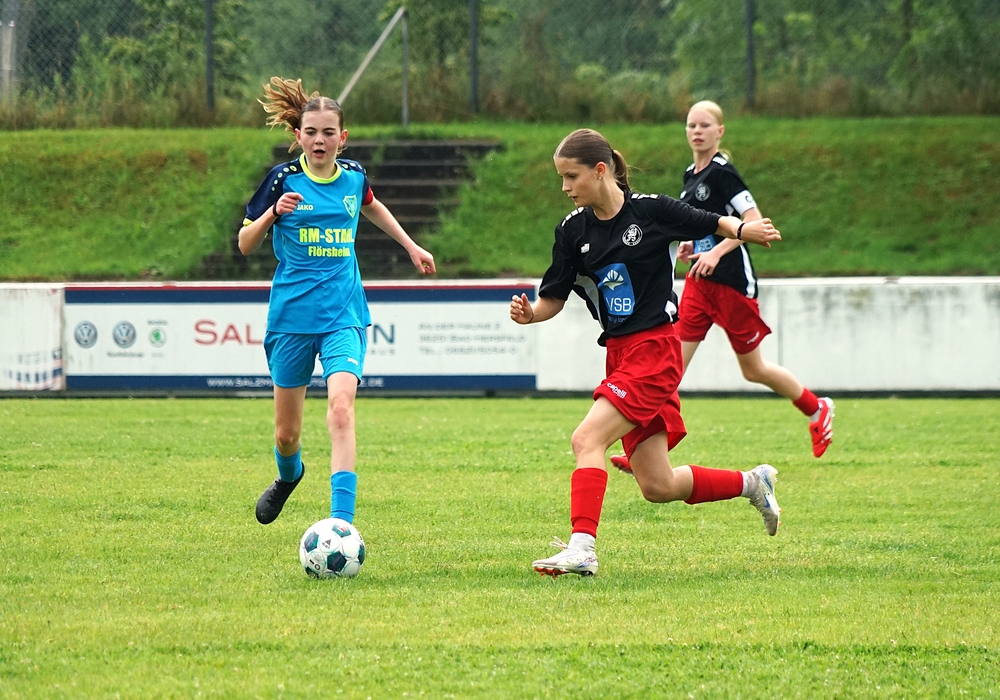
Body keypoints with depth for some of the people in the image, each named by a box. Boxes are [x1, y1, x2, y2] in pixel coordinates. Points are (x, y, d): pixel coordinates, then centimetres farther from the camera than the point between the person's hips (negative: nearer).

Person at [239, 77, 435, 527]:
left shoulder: (353, 177, 4)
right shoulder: (284, 179, -4)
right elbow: (245, 245, -3)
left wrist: (410, 246, 27)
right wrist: (273, 212, -20)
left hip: (343, 316, 0)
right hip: (291, 316, 0)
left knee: (341, 408, -23)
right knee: (287, 433, 9)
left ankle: (341, 520, -28)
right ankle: (289, 475, 46)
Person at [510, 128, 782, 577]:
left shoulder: (650, 211, -8)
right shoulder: (573, 230, 4)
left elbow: (713, 224, 6)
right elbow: (553, 298, 5)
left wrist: (742, 230, -13)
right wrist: (529, 313, -16)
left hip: (655, 350, -6)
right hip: (619, 352, 6)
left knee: (586, 439, -21)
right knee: (658, 487, 8)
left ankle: (581, 548, -24)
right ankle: (751, 482, 30)